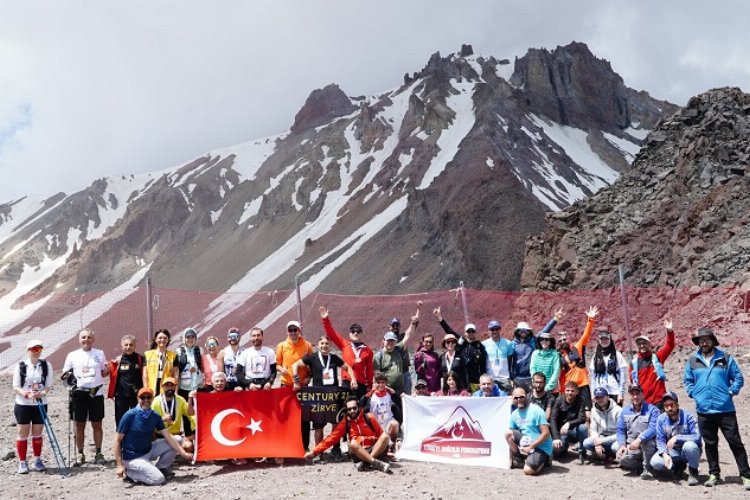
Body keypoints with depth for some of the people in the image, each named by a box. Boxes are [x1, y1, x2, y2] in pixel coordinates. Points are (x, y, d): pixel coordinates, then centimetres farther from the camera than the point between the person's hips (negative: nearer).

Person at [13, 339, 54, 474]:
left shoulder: (46, 365, 0)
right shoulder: (21, 366, -4)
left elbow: (48, 385, -2)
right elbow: (16, 387, -5)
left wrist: (42, 393, -22)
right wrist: (26, 393, -23)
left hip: (40, 404, 2)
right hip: (23, 404, -2)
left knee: (37, 434, 9)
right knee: (23, 434, 3)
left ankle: (37, 461, 21)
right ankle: (22, 462, 12)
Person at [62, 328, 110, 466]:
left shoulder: (99, 354, 7)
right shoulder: (72, 355, 5)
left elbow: (103, 373, 10)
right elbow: (65, 373, 9)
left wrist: (107, 369, -12)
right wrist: (67, 376, -13)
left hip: (96, 394, 0)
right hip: (79, 394, 0)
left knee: (97, 425, 6)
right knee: (79, 425, 6)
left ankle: (98, 453, 14)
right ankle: (80, 454, 15)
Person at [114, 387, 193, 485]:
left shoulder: (155, 416, 0)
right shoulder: (130, 415, -16)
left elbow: (168, 437, -4)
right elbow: (117, 441, -14)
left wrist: (183, 453, -14)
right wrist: (120, 465, -20)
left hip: (148, 451, 6)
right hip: (133, 458, -6)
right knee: (158, 479, -22)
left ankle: (160, 469, 10)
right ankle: (130, 472, -1)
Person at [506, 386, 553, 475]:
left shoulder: (536, 410, -16)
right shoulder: (514, 414, 3)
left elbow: (546, 433, -20)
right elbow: (511, 437, 7)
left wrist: (530, 447, -19)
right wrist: (511, 457, -1)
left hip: (541, 447, -6)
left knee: (528, 471, -26)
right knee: (508, 433, -14)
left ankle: (542, 460, 7)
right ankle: (520, 460, 1)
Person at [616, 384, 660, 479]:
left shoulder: (652, 410, -4)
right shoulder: (625, 411, 11)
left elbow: (653, 429, -19)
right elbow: (620, 430, 10)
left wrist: (639, 440, -32)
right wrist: (622, 445, -8)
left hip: (649, 447, -3)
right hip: (631, 446, 3)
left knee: (646, 439, -38)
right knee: (621, 458, -29)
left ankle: (647, 468, -16)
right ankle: (641, 465, 2)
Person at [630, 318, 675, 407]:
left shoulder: (657, 357, 3)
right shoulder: (634, 363, 6)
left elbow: (669, 346, -8)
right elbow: (633, 381, 11)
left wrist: (669, 331, -22)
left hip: (659, 399, -1)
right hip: (642, 401, 1)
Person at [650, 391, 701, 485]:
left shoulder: (688, 416, -17)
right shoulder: (661, 419, -8)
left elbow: (697, 437, -26)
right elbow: (660, 440, -8)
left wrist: (677, 438, -33)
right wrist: (665, 455, -26)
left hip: (687, 452, -3)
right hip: (672, 452, 3)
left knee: (690, 445, -38)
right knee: (655, 462, -22)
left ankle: (693, 472, -7)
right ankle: (678, 466, 11)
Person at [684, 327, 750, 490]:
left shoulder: (726, 359, 0)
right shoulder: (692, 361, 6)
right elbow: (688, 380, 15)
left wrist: (731, 392, -7)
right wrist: (693, 394, 2)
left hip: (725, 409, -2)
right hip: (703, 410, 3)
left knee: (735, 442, -1)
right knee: (710, 444, 11)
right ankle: (714, 474, 22)